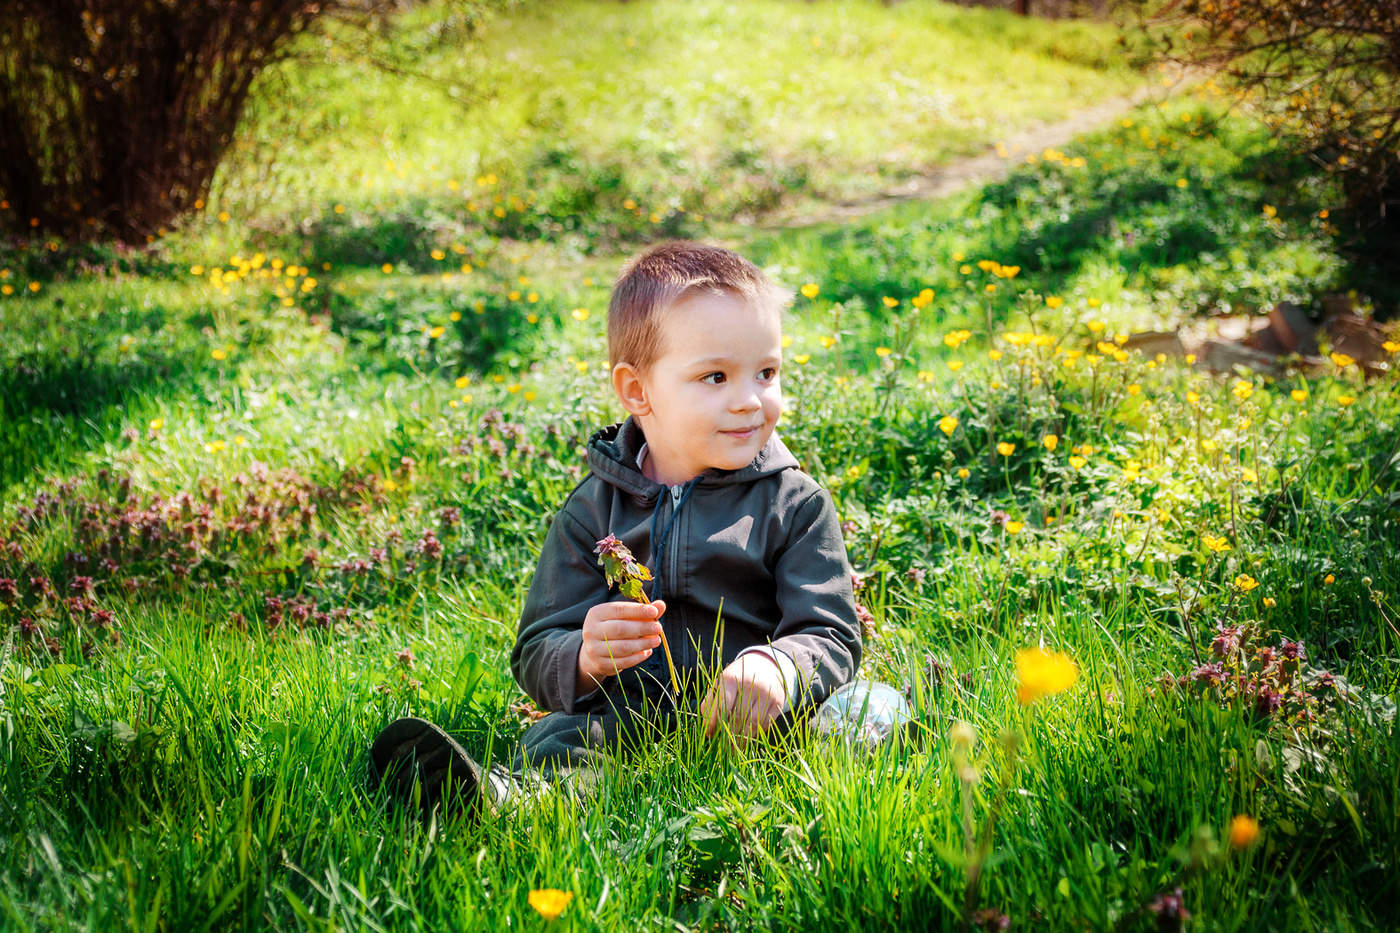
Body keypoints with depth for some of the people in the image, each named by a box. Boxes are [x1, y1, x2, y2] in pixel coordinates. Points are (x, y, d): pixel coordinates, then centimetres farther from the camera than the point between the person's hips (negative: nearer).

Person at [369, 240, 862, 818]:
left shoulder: (795, 505, 5)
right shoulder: (593, 510, 7)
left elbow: (829, 638, -2)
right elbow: (535, 654, 5)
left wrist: (776, 669, -28)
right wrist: (585, 657, -22)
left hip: (747, 725, -1)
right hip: (623, 711, 2)